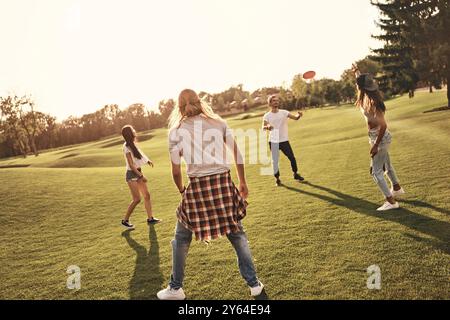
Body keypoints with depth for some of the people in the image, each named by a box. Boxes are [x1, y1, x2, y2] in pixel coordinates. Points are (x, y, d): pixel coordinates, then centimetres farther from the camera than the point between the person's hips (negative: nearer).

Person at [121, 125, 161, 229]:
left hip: (138, 172, 8)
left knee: (147, 195, 6)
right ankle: (125, 220, 6)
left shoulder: (133, 144, 7)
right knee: (137, 199, -7)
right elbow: (131, 165, -19)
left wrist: (147, 160, 11)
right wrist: (141, 176, -19)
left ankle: (150, 218, 13)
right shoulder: (127, 147, -17)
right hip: (131, 174, -8)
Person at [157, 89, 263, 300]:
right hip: (224, 184, 2)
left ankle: (175, 289, 28)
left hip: (197, 188, -2)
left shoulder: (176, 132, 0)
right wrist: (242, 182, 16)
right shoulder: (218, 123, 6)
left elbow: (176, 172, 2)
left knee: (181, 239, 17)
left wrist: (182, 191, 20)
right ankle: (254, 284, 24)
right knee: (237, 235, 18)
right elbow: (237, 154, 7)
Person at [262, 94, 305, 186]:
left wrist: (299, 115, -33)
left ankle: (296, 174, 28)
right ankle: (277, 179, 19)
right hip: (273, 141, -2)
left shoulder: (284, 112, 0)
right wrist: (267, 127, -42)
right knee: (275, 161, 2)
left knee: (292, 158, 6)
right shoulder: (267, 116, -6)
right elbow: (263, 127, -18)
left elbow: (295, 118, -9)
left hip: (284, 140, 2)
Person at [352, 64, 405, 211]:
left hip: (380, 138, -10)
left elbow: (383, 125, -29)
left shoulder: (372, 102, -26)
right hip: (379, 137, 10)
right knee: (386, 165, 27)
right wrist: (356, 71, 40)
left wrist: (376, 145, -28)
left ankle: (391, 201, 0)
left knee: (376, 171, -4)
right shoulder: (366, 97, -1)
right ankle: (397, 188, 47)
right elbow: (362, 81, 24)